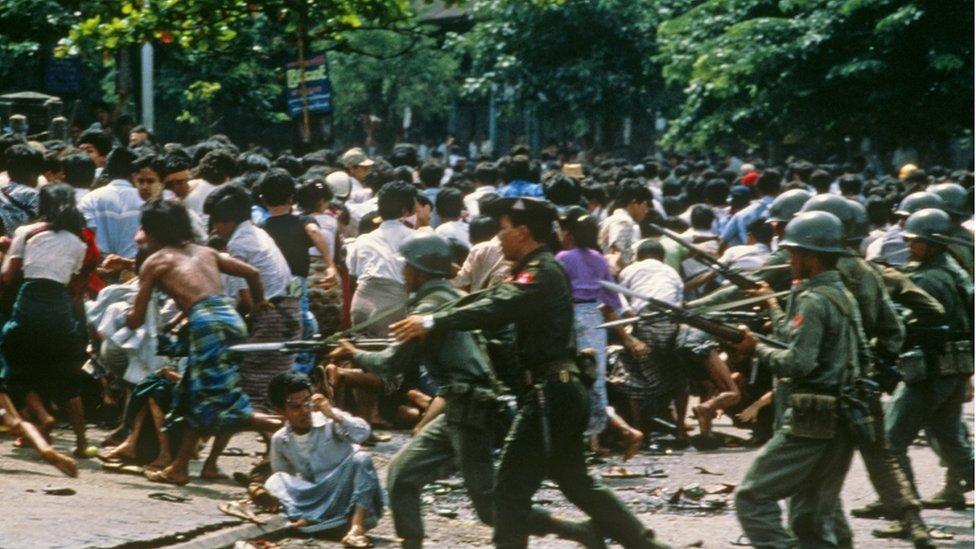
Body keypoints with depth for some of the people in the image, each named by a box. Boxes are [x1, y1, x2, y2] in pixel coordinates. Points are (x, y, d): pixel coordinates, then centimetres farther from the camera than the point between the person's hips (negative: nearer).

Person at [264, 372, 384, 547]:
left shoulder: (329, 421, -9)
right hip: (316, 501, 3)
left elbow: (362, 433, -24)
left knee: (361, 458, -30)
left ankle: (356, 528, -44)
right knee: (274, 482, -13)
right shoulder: (280, 440, 2)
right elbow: (282, 476, 15)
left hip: (346, 492, -3)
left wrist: (333, 414, -36)